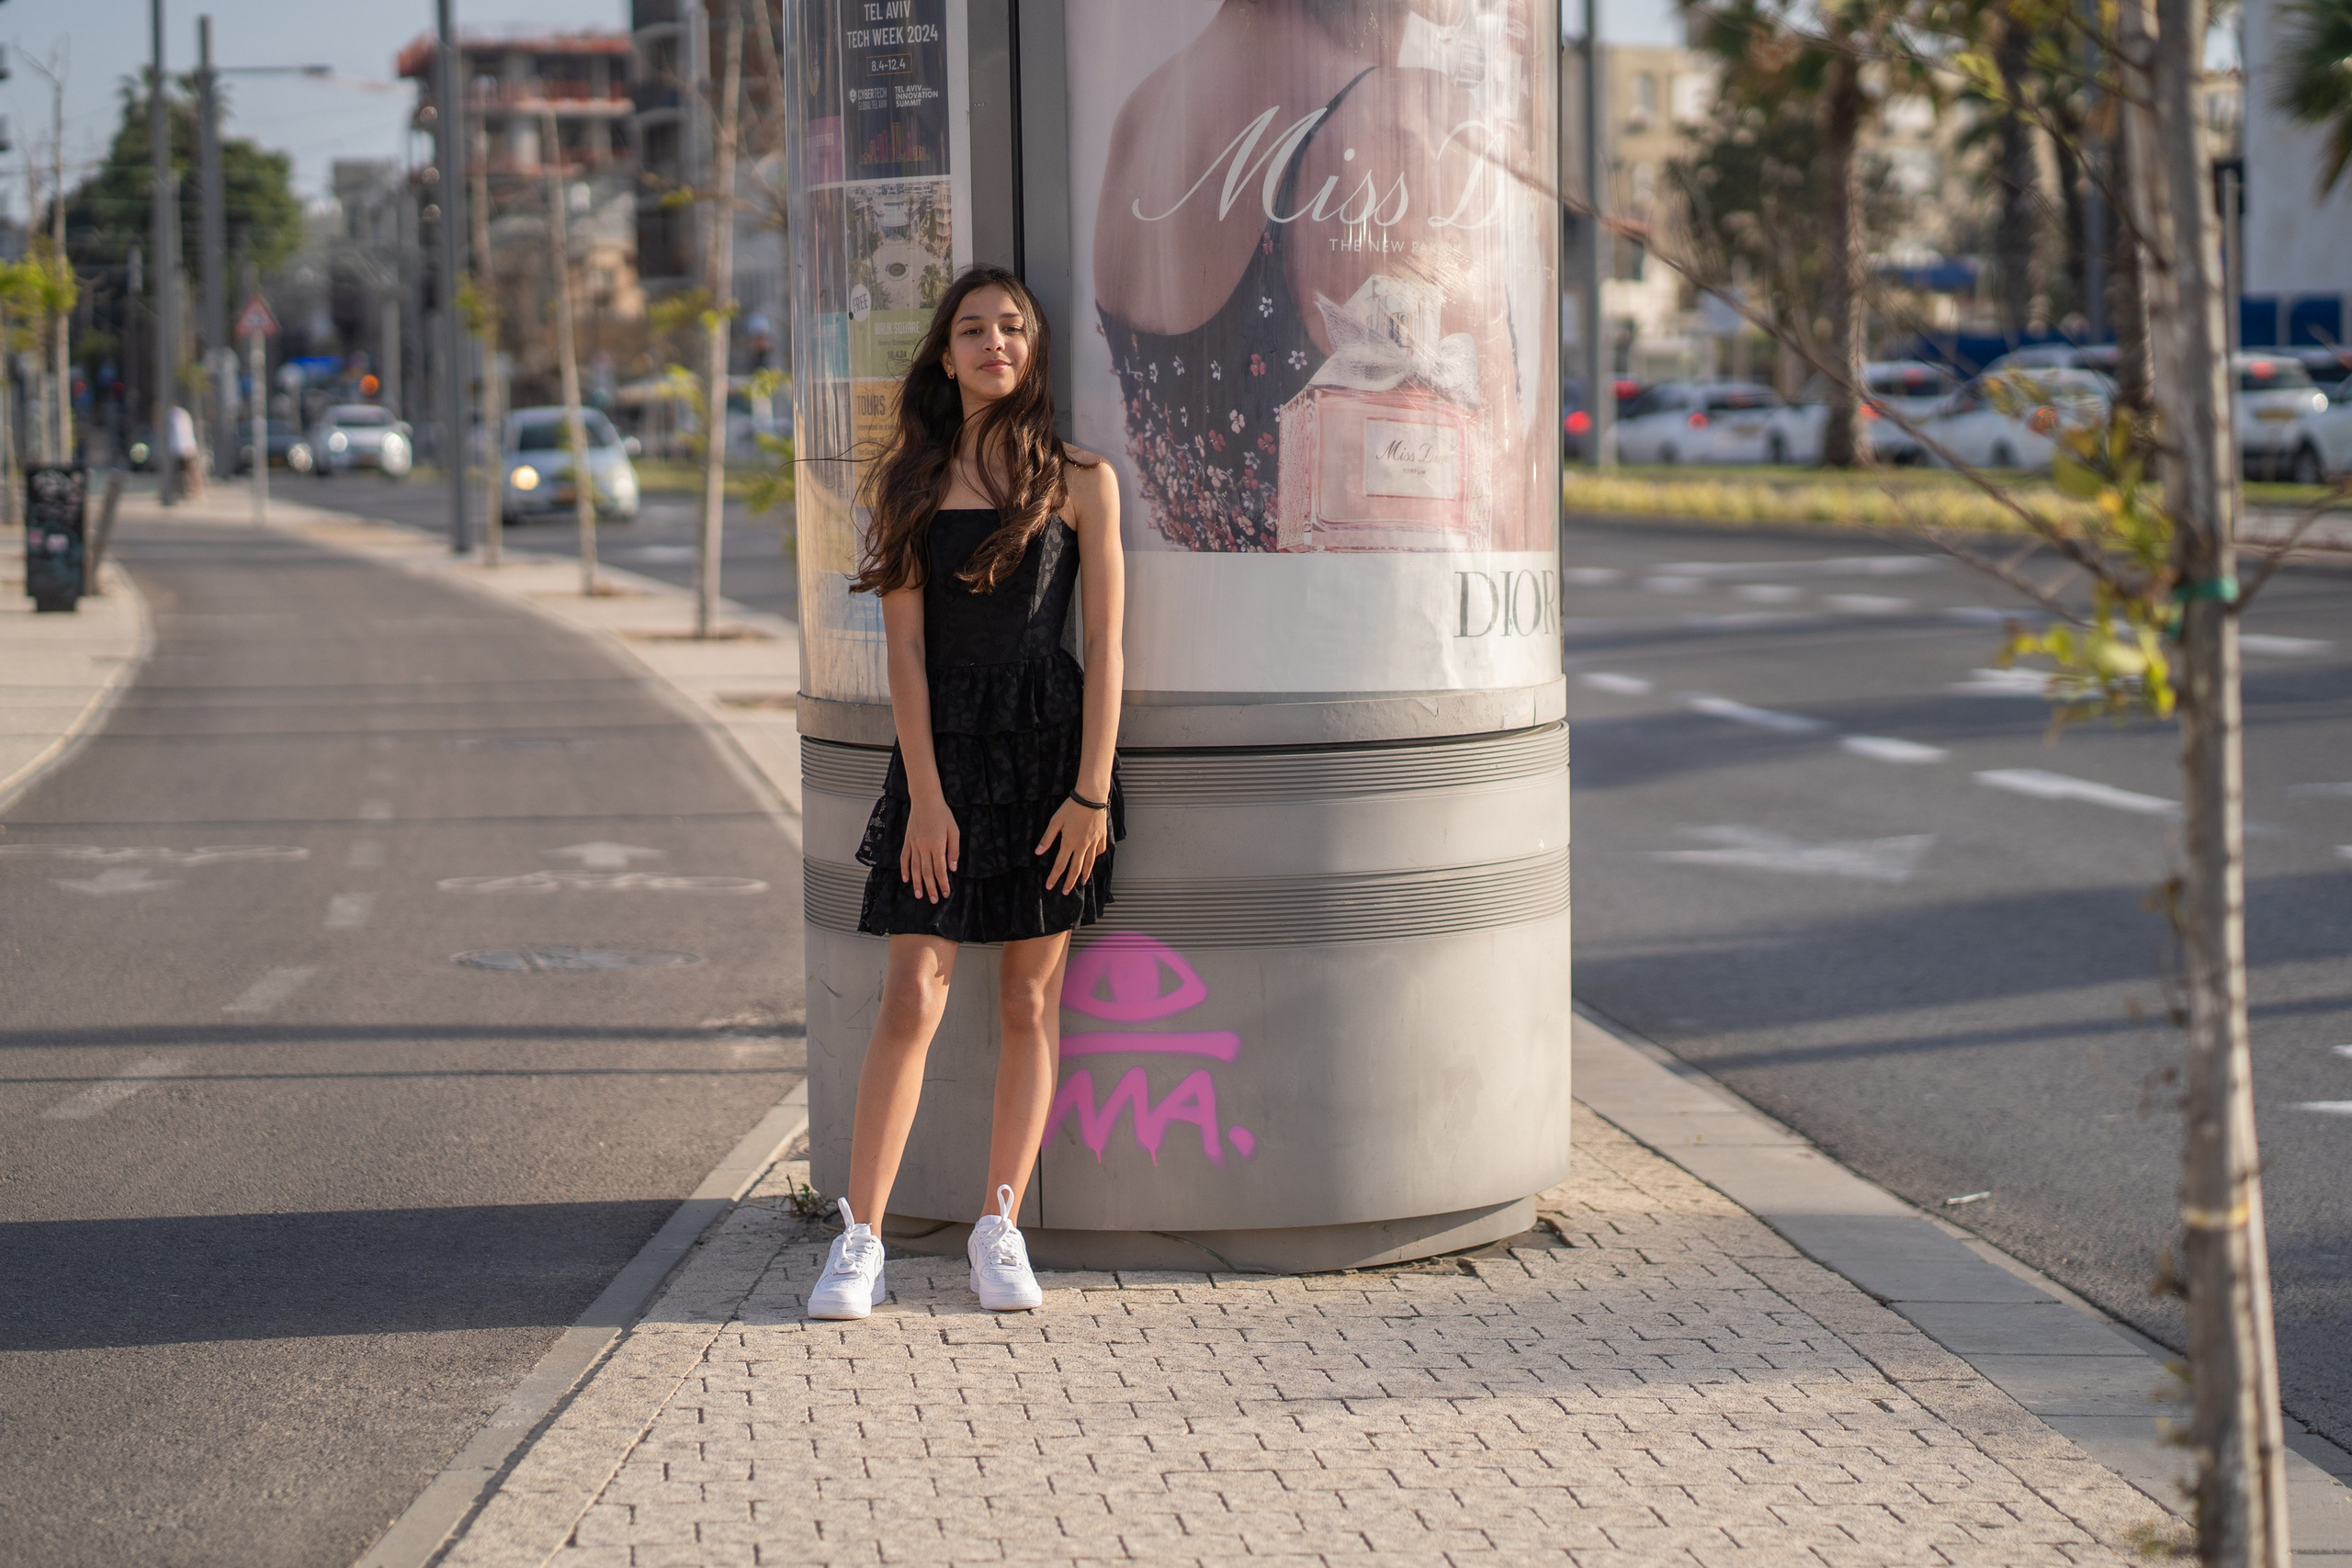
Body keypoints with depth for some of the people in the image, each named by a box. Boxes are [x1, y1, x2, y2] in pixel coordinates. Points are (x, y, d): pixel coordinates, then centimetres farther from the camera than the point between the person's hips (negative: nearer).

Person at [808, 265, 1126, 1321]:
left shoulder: (1079, 482, 3)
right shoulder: (910, 480, 5)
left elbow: (1105, 645, 0)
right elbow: (904, 646, 1)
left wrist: (1092, 791, -7)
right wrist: (926, 794, -7)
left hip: (1051, 743, 0)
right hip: (941, 747, 0)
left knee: (1030, 1002, 4)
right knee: (913, 997, -6)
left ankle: (999, 1231, 13)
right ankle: (859, 1242, -2)